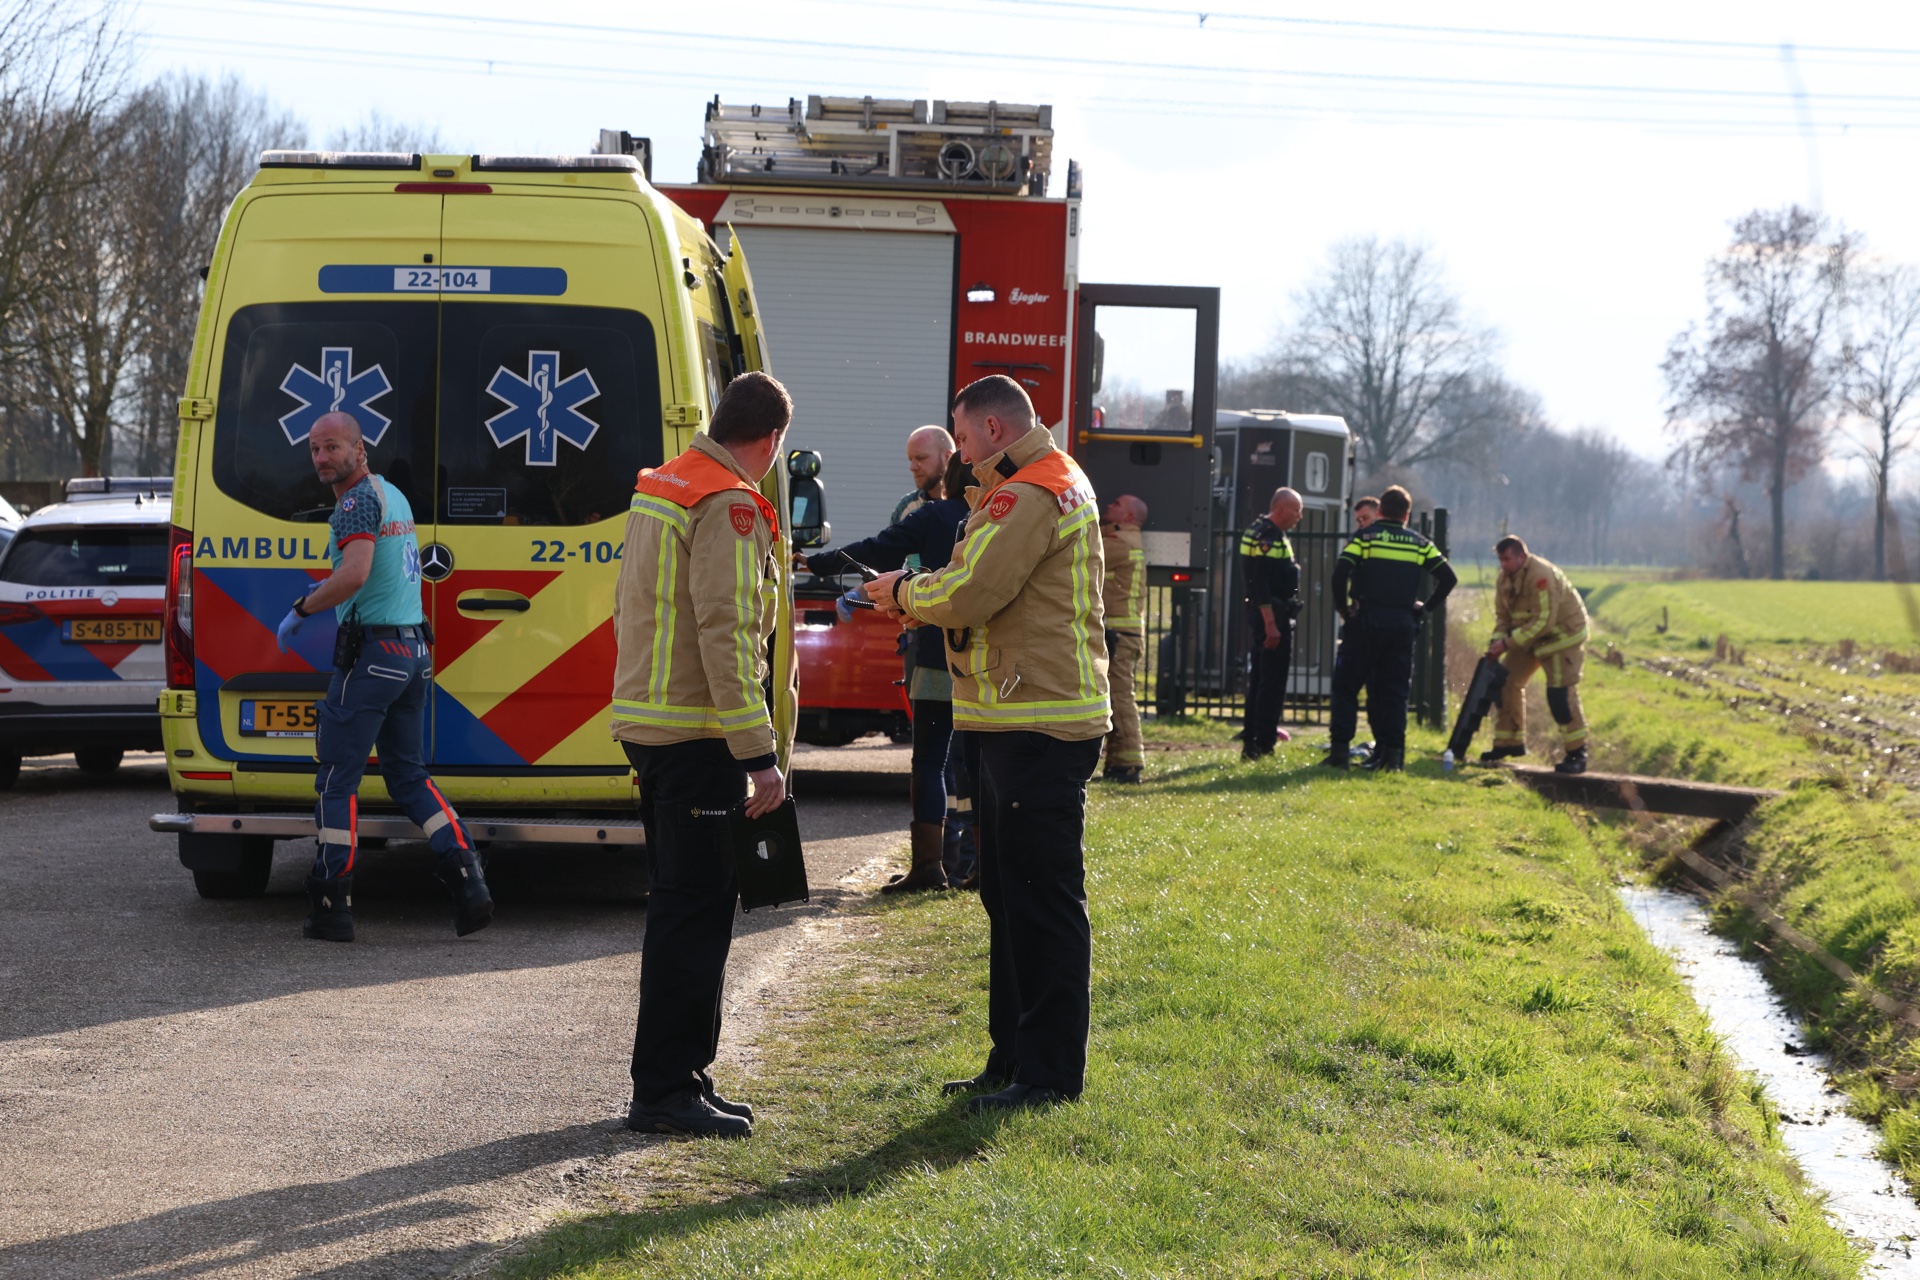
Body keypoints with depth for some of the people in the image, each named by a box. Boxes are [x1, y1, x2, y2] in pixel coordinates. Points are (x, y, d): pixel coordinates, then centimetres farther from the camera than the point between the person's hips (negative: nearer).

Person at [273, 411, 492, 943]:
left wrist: (302, 608, -17)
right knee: (407, 773, 15)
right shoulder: (394, 496, 18)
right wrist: (328, 593, 32)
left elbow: (355, 573, -27)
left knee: (337, 780, -1)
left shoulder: (359, 500, -13)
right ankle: (469, 883, 3)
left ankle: (331, 908, -1)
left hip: (373, 654, -9)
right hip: (415, 650, 9)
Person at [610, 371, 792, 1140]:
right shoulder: (730, 506, -16)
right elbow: (726, 634, -22)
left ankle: (677, 1075, 23)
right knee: (695, 910, -6)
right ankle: (665, 1091, -5)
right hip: (696, 735, -10)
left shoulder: (657, 489, 14)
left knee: (684, 904, 16)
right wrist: (758, 753, -21)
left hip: (646, 723, 10)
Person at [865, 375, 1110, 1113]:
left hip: (1041, 729, -11)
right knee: (1009, 894, 16)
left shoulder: (1035, 493, -14)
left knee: (1043, 899, -7)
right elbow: (986, 591, 20)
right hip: (1018, 721, 11)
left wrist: (905, 594, -2)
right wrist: (913, 597, 5)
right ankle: (1013, 1058, 23)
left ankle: (1049, 1072, -5)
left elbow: (971, 592, -20)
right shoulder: (1035, 487, 21)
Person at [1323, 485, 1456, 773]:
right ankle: (1394, 755, 1)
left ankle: (1339, 750, -2)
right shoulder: (1419, 543, 9)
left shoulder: (1365, 537, 1)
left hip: (1367, 621, -2)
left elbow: (1340, 572, -11)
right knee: (1395, 691, 7)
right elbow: (1448, 577, 5)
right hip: (1403, 624, 2)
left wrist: (1342, 607, 1)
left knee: (1346, 685, 5)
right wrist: (1426, 608, 12)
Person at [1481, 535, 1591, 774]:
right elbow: (1503, 616, 5)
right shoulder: (1505, 578, -1)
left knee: (1561, 692, -16)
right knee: (1507, 681, 6)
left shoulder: (1541, 576, -29)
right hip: (1528, 635, 9)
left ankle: (1576, 753, -11)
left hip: (1562, 632, -9)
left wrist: (1508, 642, -31)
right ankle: (1510, 742, 18)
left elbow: (1542, 622, -31)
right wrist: (1497, 642, -14)